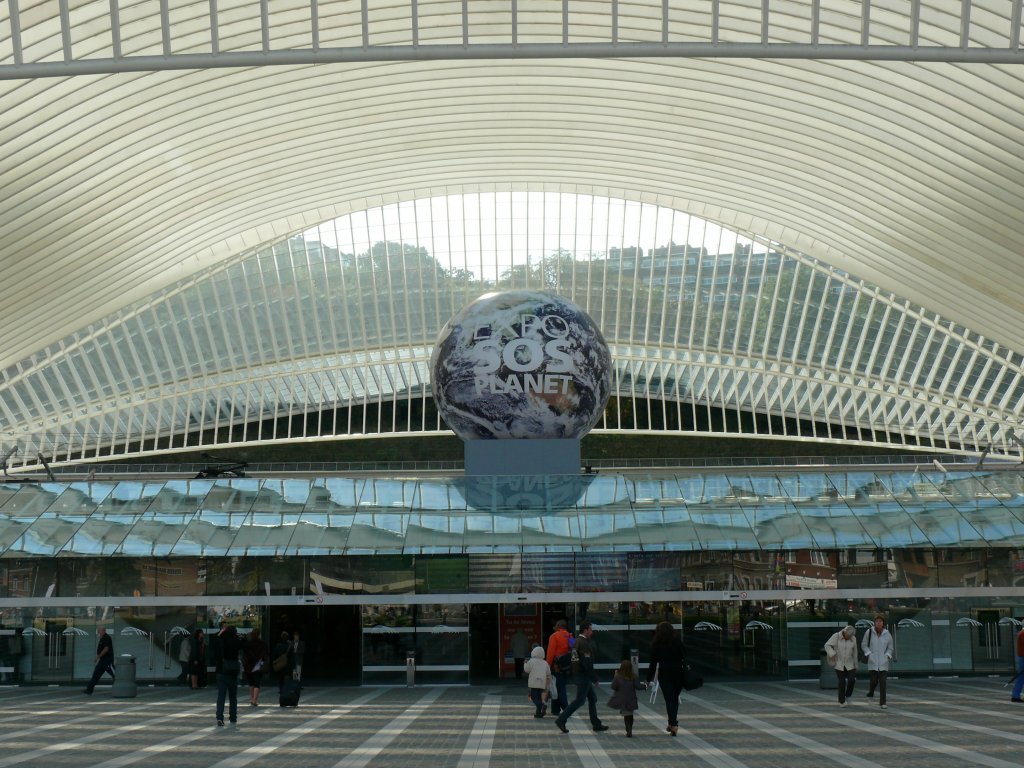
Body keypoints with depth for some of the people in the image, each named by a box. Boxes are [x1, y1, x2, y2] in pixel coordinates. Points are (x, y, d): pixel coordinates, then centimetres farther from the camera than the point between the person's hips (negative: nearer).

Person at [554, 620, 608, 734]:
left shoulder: (577, 641, 12)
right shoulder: (584, 643, -19)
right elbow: (588, 663, -22)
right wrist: (595, 679, -17)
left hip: (577, 673, 10)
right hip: (583, 676, -10)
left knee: (592, 698, 14)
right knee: (579, 700, -6)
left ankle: (596, 724, 18)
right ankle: (561, 720, -5)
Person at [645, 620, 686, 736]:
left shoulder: (656, 644, -2)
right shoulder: (678, 641, 2)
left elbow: (653, 662, -1)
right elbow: (685, 657, 2)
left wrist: (649, 679, 5)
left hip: (664, 674, -2)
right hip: (678, 673, 2)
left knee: (669, 699, -1)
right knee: (675, 698, 15)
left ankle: (673, 724, -12)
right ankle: (673, 723, 18)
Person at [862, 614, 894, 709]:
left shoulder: (887, 634, 1)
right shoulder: (869, 632, -3)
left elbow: (890, 648, 14)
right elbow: (863, 645, 7)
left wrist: (887, 655, -2)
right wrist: (869, 653, -5)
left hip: (883, 662, 1)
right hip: (873, 662, -1)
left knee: (882, 682, -5)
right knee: (874, 680, -3)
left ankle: (882, 702, 0)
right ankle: (870, 692, 32)